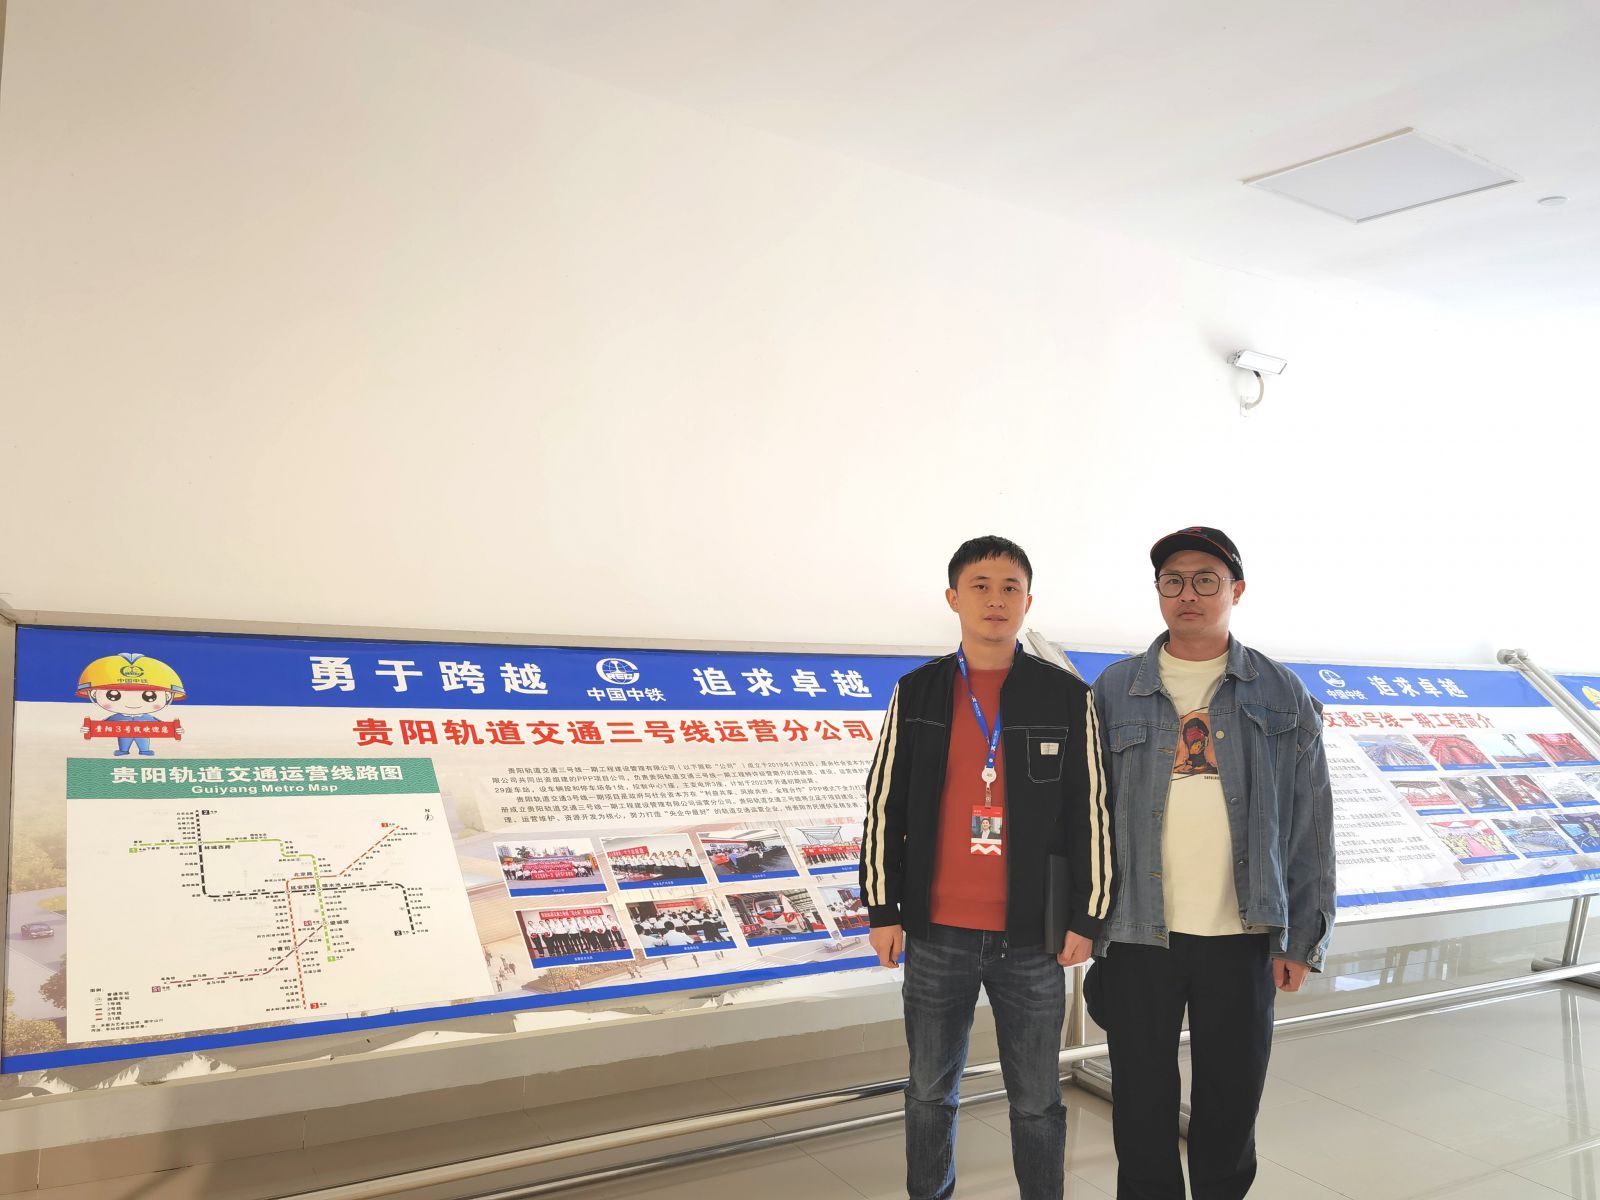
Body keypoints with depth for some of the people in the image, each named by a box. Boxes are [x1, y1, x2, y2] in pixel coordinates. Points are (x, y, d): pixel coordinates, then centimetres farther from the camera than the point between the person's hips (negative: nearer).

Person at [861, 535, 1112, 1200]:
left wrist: (1087, 918, -1)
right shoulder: (916, 693, 2)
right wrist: (883, 910, 2)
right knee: (931, 1090, 15)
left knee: (1037, 1100, 11)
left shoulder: (1067, 697, -1)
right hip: (935, 934, 1)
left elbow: (1091, 814, 1)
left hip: (1033, 941, -1)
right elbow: (883, 807, 5)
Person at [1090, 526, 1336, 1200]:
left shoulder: (1282, 696, 3)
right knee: (1142, 1107, 10)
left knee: (1232, 1104, 13)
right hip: (1138, 935, 0)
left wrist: (1303, 936, -1)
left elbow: (1310, 823, 3)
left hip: (1242, 938, 0)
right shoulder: (1115, 691, 3)